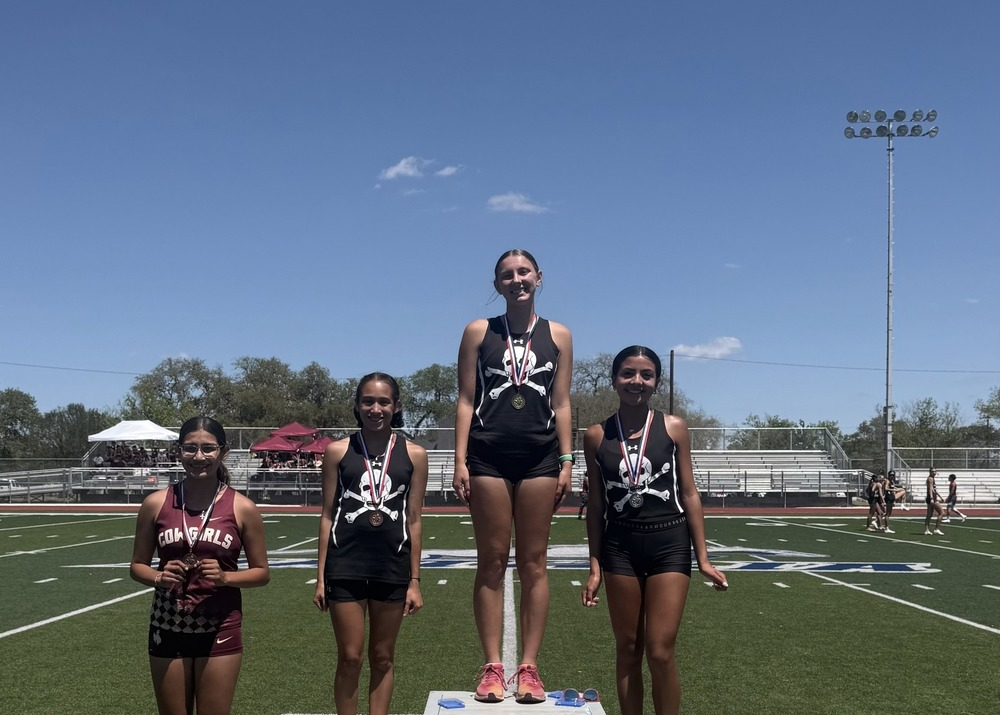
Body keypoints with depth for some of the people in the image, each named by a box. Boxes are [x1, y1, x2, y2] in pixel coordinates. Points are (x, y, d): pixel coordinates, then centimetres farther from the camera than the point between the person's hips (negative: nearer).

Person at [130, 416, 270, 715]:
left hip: (220, 631, -1)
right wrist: (159, 577, -13)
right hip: (168, 629, 2)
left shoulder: (242, 508, -6)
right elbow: (137, 565, 8)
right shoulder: (156, 503, -2)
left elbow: (262, 573, 1)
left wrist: (225, 577, -17)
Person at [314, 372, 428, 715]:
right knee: (350, 658, 5)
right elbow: (327, 515, 3)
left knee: (383, 658, 12)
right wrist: (321, 577, 1)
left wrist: (414, 581, 2)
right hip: (346, 567, -1)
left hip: (393, 569, 1)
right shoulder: (338, 451, 1)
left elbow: (414, 521, 3)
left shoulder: (414, 454, 1)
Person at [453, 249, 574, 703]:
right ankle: (492, 667, 8)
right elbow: (465, 401, 3)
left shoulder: (558, 336, 8)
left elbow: (561, 404, 7)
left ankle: (529, 667, 9)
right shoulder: (478, 332, 6)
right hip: (489, 456, -1)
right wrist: (460, 461, -4)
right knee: (491, 562, 3)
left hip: (539, 457, 1)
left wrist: (566, 461, -1)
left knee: (533, 562, 4)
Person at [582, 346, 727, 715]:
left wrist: (703, 558, 0)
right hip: (619, 546, 1)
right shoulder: (597, 436, 2)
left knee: (661, 652, -4)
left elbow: (689, 494, 3)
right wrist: (595, 566, 5)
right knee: (627, 650, 10)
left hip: (669, 544, -1)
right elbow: (596, 505, 6)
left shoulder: (674, 428, 0)